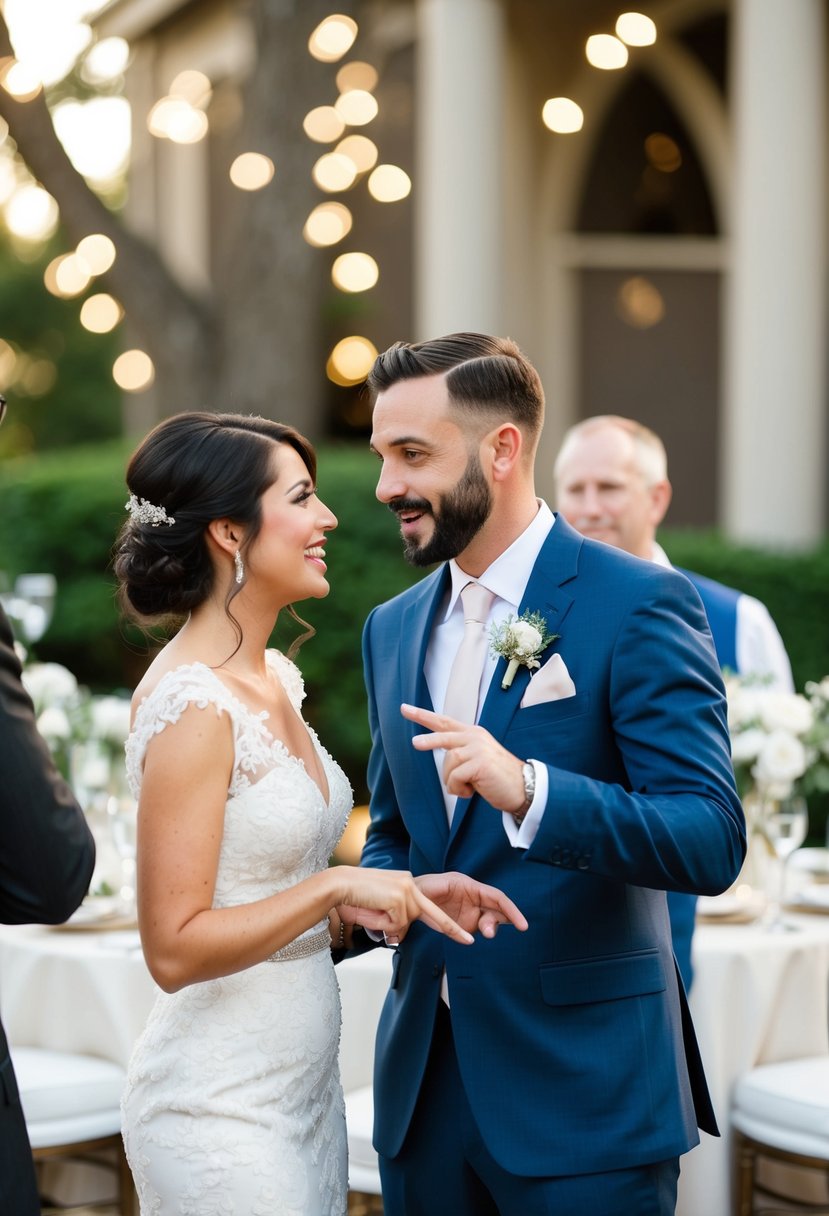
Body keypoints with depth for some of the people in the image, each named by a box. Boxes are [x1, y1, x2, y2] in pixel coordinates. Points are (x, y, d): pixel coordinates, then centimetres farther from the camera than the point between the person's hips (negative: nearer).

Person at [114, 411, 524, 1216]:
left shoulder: (275, 679, 8)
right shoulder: (192, 705, -19)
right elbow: (174, 947, -21)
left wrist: (404, 894, 0)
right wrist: (339, 886, -21)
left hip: (303, 1082, 9)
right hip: (223, 1110, -9)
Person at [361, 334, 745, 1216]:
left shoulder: (638, 606, -10)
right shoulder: (392, 629, 11)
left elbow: (712, 842, -17)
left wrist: (528, 791, -31)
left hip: (582, 1087, -6)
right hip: (425, 1079, 6)